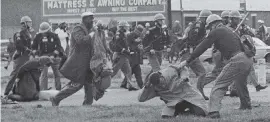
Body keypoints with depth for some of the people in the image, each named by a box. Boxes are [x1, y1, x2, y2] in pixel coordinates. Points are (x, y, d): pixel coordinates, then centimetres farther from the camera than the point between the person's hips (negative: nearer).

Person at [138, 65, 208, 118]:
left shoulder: (170, 71, -17)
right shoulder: (154, 88, -15)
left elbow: (183, 69, 3)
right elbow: (141, 99, -16)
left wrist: (184, 77, -17)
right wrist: (146, 87, -28)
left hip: (187, 94, -1)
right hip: (175, 102, 1)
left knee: (202, 112, -22)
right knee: (165, 116, -27)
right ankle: (178, 111, 6)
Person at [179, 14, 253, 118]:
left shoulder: (216, 32, 2)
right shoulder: (230, 31, 26)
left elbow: (201, 48, 0)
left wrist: (187, 61, 5)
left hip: (236, 61, -9)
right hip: (247, 61, 9)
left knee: (219, 85, -9)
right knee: (240, 83, 33)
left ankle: (214, 111, -23)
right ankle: (246, 105, 51)